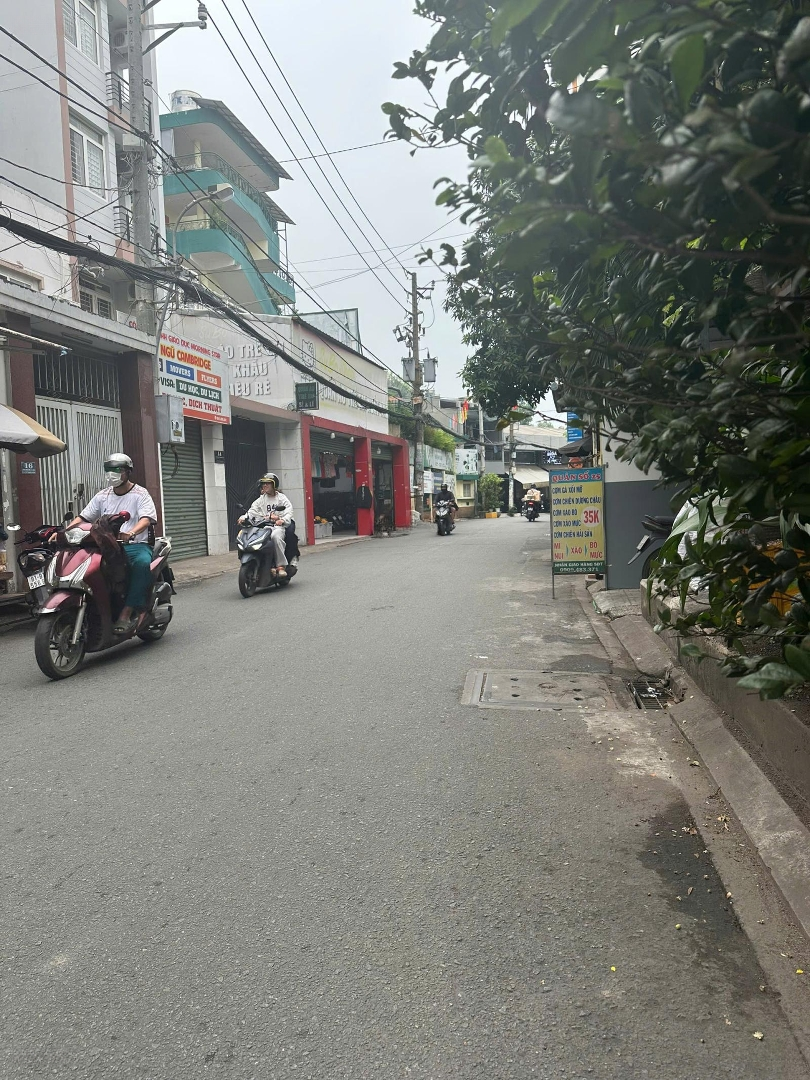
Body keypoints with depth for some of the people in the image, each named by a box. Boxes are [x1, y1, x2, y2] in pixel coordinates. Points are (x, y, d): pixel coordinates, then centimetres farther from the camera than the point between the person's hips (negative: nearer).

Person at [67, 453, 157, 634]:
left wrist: (131, 533, -37)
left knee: (142, 563, -38)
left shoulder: (140, 494, 2)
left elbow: (146, 519, -15)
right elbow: (82, 517, 14)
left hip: (135, 545, -4)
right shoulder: (102, 496, 17)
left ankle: (126, 614, -37)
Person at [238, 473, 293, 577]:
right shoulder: (261, 499, 22)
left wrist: (282, 520, -26)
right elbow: (253, 510, 9)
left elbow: (289, 511, -4)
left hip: (278, 526, -4)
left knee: (275, 536, -39)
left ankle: (281, 566, -35)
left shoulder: (281, 498, 11)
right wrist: (244, 517, -13)